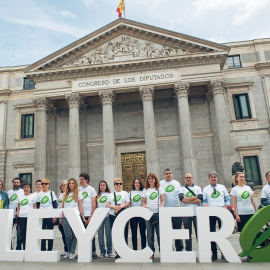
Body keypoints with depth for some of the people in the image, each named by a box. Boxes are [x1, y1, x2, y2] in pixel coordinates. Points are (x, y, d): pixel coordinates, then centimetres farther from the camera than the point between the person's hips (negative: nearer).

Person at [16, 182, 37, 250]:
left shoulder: (33, 196, 5)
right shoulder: (20, 196, 16)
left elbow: (35, 207, 3)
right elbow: (18, 206, 20)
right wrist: (17, 213, 5)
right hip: (21, 216, 3)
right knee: (20, 234, 1)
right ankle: (18, 248, 12)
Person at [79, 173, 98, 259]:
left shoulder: (91, 189, 3)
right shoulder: (78, 190, 10)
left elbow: (94, 203, -1)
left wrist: (91, 216, -8)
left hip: (89, 215, -3)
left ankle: (93, 251, 10)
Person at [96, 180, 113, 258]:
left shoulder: (109, 194, 8)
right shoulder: (98, 195, 13)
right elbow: (95, 205, 13)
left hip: (107, 216, -2)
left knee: (108, 234, 0)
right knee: (100, 234, 4)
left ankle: (110, 251, 10)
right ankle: (102, 251, 14)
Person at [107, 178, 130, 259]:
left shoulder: (125, 193, 13)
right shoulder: (111, 194, 18)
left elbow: (128, 203, 2)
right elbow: (108, 204, 8)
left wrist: (119, 207, -13)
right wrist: (114, 207, -12)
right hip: (112, 215, 2)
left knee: (124, 233, -6)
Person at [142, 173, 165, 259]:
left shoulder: (159, 188, 11)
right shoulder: (145, 190, 14)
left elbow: (163, 200, 8)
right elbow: (144, 202, 14)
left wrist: (161, 205, -13)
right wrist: (144, 206, -7)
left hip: (158, 213, -1)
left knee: (160, 233, -4)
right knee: (150, 235, 3)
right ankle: (151, 252, 11)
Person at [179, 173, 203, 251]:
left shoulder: (198, 188, 11)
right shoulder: (182, 189, 10)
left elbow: (200, 200, -4)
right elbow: (182, 199, -10)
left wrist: (187, 201, -7)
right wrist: (195, 197, -7)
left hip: (196, 213, 0)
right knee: (188, 234, 6)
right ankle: (188, 250, 17)